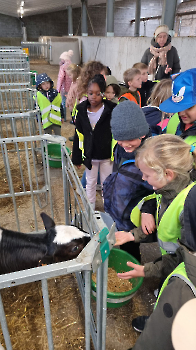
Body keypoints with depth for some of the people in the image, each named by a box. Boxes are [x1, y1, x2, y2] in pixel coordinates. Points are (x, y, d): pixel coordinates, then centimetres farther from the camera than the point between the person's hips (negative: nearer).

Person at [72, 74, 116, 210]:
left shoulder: (111, 109, -13)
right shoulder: (81, 109, -3)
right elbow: (79, 135, 2)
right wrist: (77, 158, 5)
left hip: (106, 154, -3)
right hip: (89, 155, 3)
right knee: (90, 183, 18)